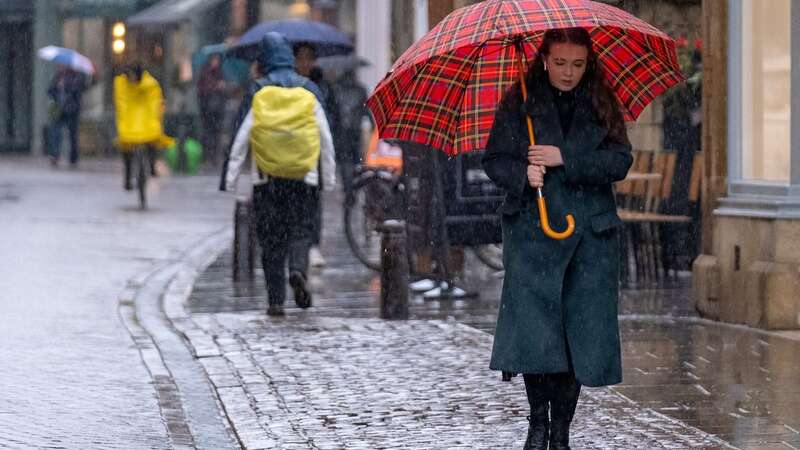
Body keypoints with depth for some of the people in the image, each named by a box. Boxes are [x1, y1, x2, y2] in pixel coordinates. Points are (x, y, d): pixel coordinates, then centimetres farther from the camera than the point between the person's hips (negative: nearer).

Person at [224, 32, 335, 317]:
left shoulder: (259, 94, -2)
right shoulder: (309, 92, 3)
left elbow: (242, 139, -3)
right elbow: (326, 139, 5)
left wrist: (231, 179, 0)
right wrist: (329, 178, 12)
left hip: (267, 179, 0)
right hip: (304, 177, 1)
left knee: (271, 239, 6)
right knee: (300, 230, 8)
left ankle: (276, 299, 3)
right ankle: (298, 270, -21)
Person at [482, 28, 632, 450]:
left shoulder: (602, 104, 8)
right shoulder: (518, 102, 5)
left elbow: (620, 161, -1)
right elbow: (495, 160, 4)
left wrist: (565, 158, -12)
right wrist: (522, 174, -17)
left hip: (592, 233, 2)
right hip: (532, 229, -2)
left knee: (582, 332, -1)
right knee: (534, 329, -11)